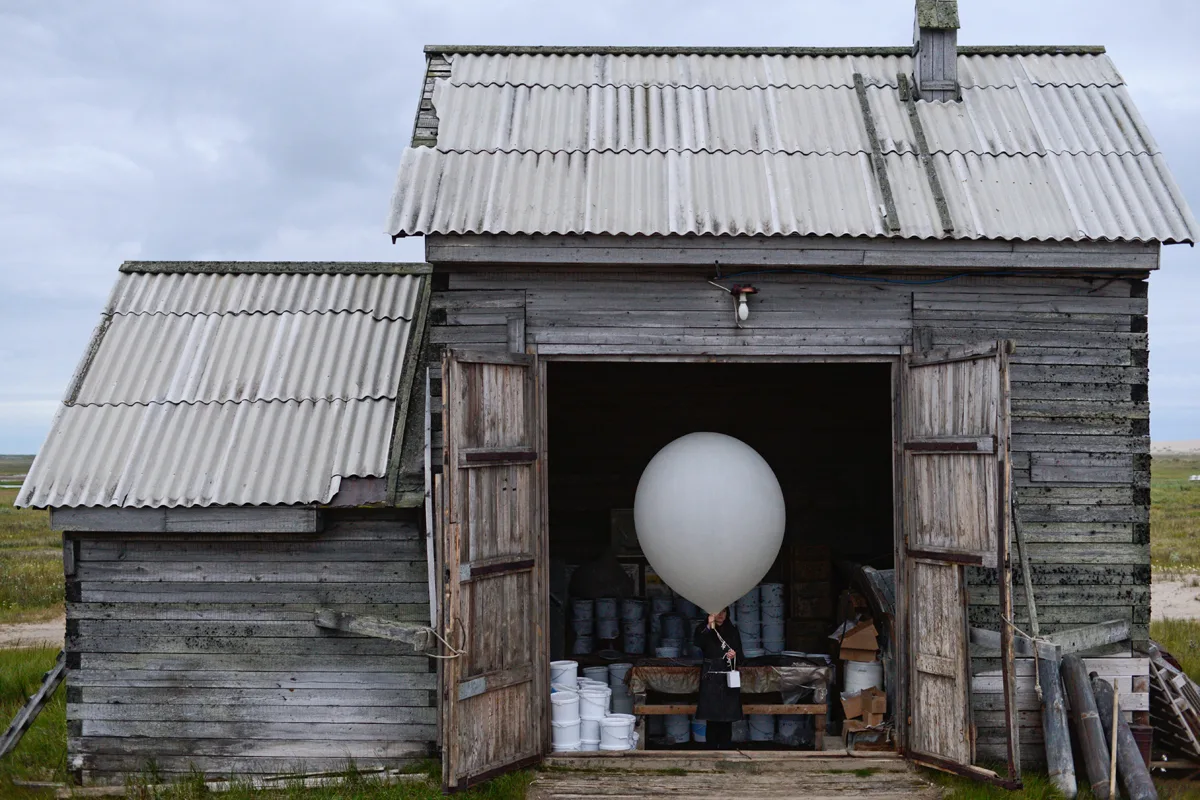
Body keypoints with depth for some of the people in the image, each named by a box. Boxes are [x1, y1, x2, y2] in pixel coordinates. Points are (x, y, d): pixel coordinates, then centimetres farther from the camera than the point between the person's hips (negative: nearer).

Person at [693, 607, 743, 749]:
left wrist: (735, 653, -11)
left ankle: (725, 748, 5)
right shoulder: (703, 629, 1)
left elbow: (740, 651, 12)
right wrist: (709, 627, -29)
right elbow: (697, 644, -19)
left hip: (728, 677, 2)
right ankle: (713, 748, 2)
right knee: (711, 716, -5)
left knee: (727, 716, -1)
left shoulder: (732, 631, 10)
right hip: (710, 677, -2)